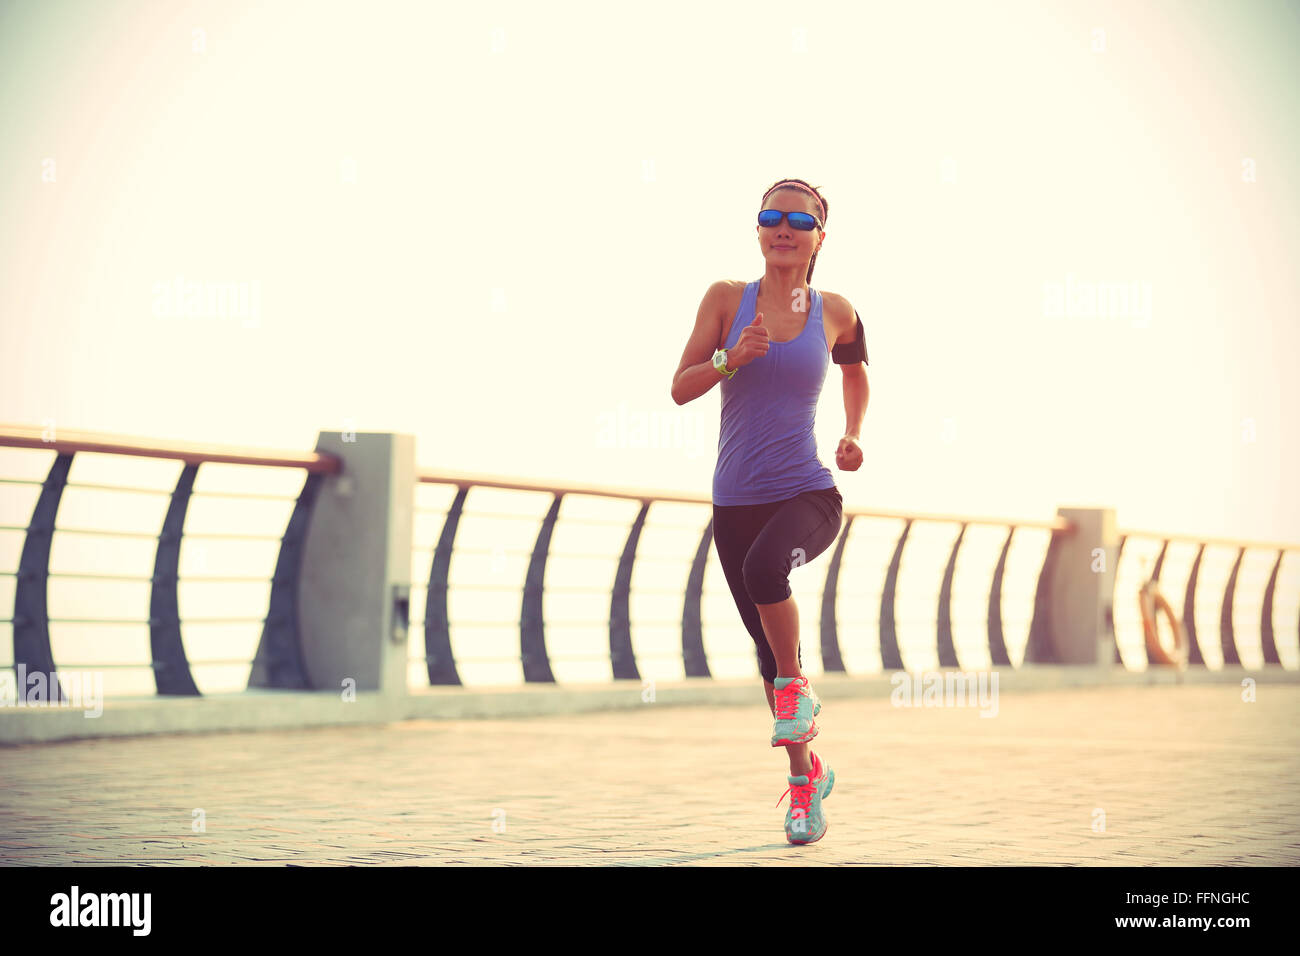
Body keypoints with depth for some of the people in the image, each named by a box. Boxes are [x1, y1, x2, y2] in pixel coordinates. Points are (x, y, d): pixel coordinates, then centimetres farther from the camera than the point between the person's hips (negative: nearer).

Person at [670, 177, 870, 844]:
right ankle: (805, 773, 29)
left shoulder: (834, 313, 2)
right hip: (736, 501, 2)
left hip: (809, 494, -2)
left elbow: (856, 369, 23)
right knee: (767, 646, 9)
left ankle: (795, 683, -9)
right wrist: (732, 361, -18)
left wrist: (853, 435, 8)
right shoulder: (728, 299, 0)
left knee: (764, 567, -35)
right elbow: (681, 389, -1)